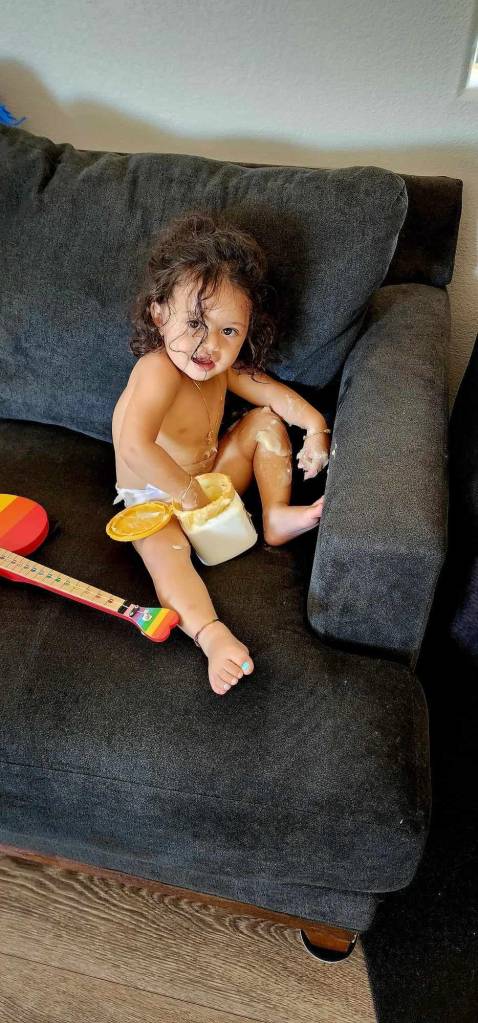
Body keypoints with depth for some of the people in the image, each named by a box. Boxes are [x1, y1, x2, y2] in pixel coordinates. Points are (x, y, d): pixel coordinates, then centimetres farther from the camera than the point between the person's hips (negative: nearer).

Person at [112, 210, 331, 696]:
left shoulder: (222, 364, -8)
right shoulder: (159, 372, -34)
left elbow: (272, 391, 5)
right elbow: (135, 447, -47)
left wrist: (315, 424, -11)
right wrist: (188, 493, -35)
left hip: (208, 476, 8)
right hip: (155, 499, -7)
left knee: (266, 420, 1)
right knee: (167, 550, -36)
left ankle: (276, 517, -5)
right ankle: (213, 636, -47)